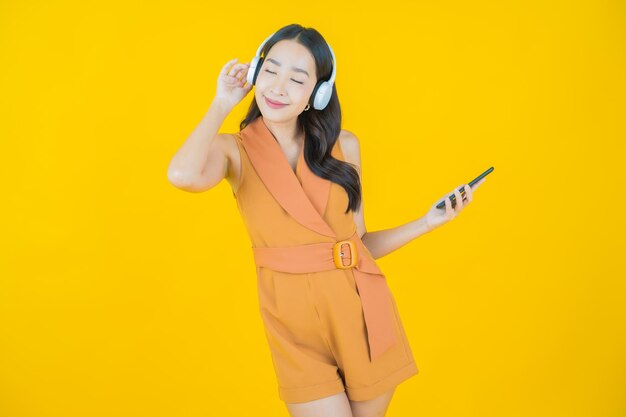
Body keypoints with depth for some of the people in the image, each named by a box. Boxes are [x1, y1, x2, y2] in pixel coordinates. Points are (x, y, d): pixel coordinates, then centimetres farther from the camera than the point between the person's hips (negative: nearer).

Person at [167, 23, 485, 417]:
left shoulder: (344, 146, 3)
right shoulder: (236, 150, -4)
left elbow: (359, 243, 7)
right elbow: (183, 175, -29)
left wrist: (429, 221, -3)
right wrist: (223, 103, -13)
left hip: (361, 311, 3)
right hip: (295, 325, -2)